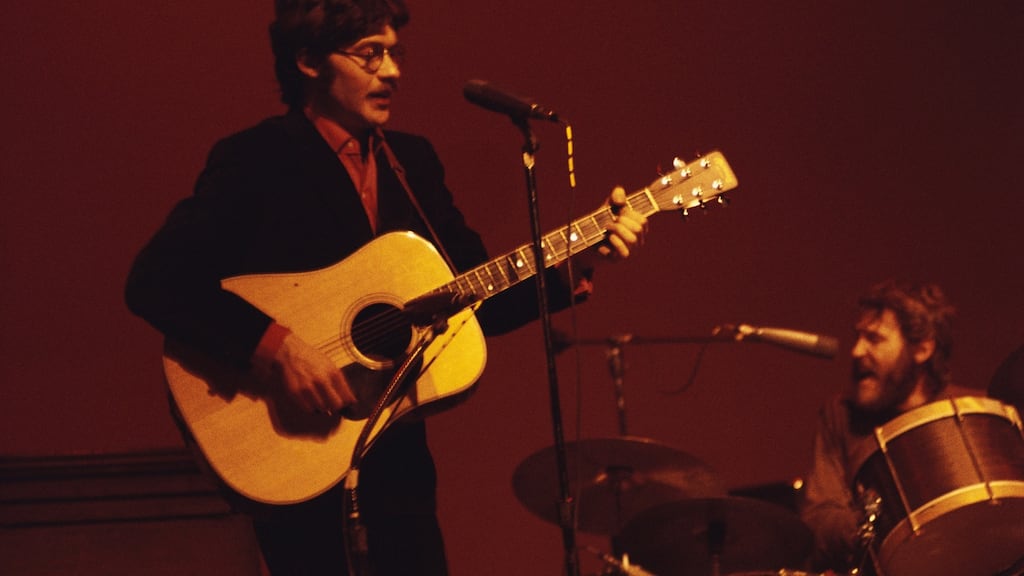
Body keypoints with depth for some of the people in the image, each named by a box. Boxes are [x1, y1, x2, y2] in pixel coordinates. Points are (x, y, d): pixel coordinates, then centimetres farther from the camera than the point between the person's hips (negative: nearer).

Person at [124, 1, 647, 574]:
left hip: (396, 452, 6)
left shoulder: (414, 160, 10)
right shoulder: (254, 160, -10)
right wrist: (275, 345, -29)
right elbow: (155, 280, -21)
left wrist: (576, 264, -3)